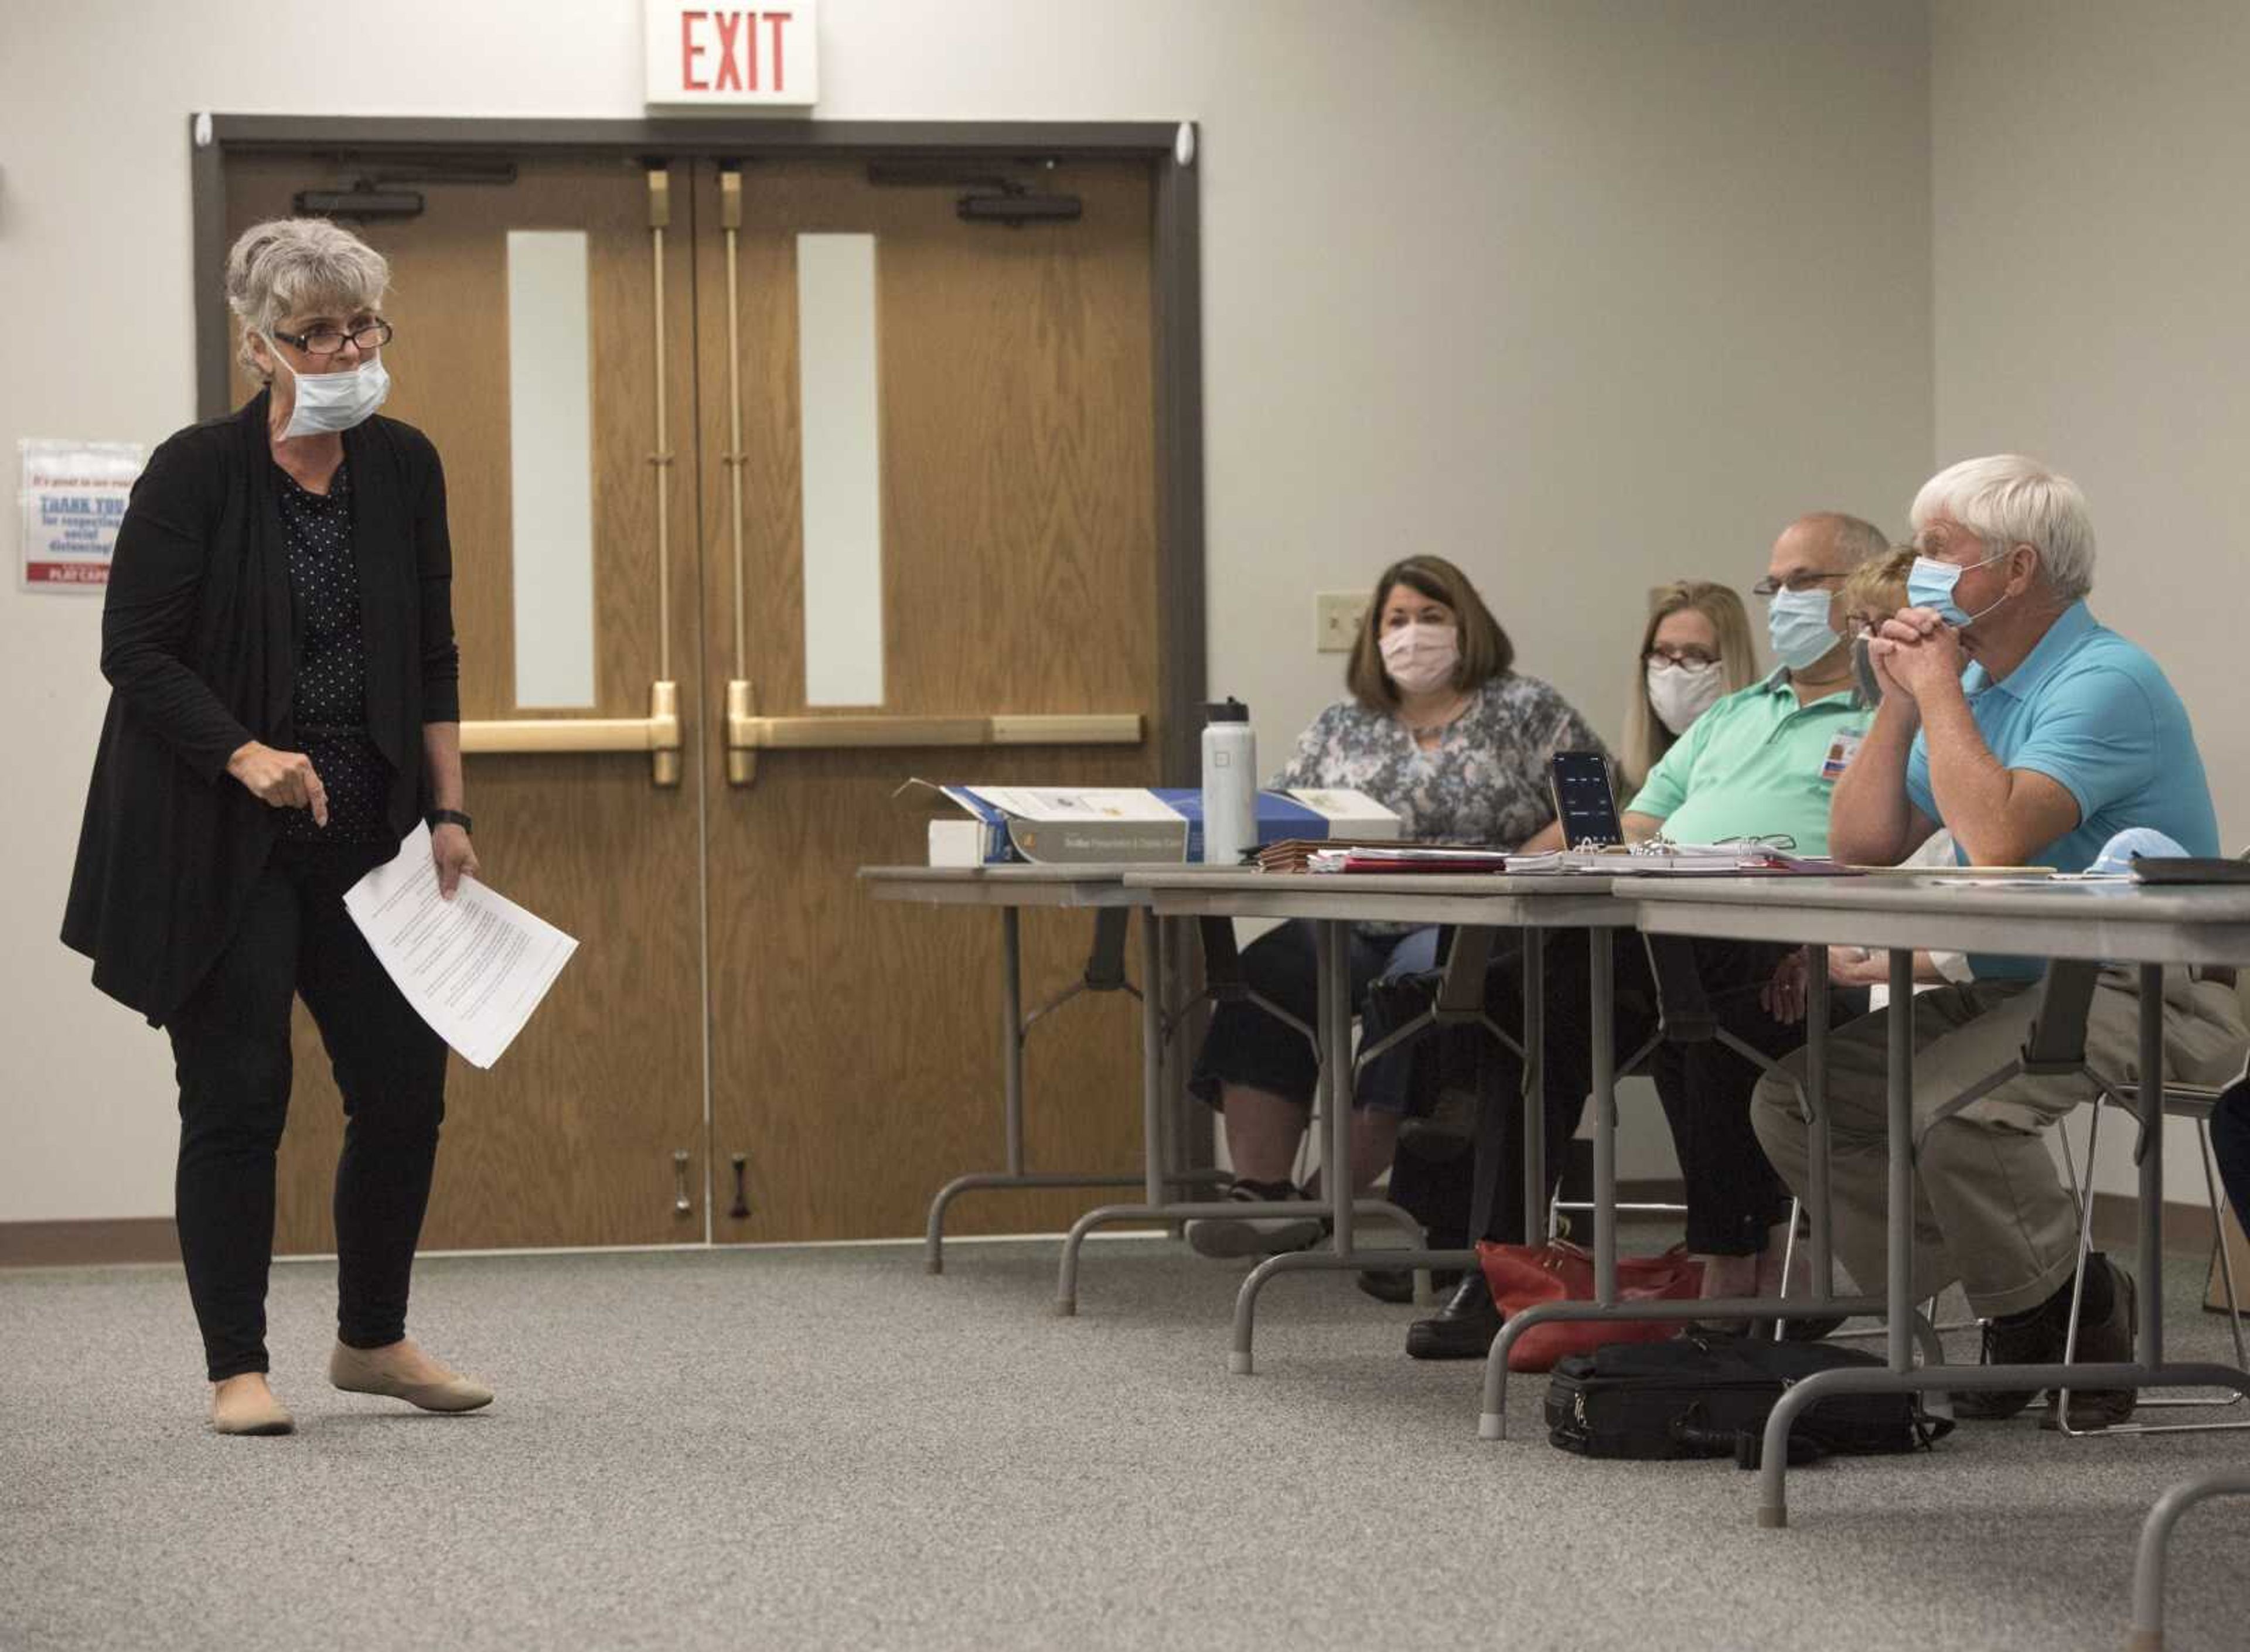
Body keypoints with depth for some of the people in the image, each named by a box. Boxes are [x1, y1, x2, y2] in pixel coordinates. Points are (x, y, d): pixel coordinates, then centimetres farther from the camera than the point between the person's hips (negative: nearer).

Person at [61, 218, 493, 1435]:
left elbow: (432, 656, 10)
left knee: (407, 1080, 4)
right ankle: (237, 1370, 7)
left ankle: (373, 1340, 22)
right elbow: (134, 648, -12)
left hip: (359, 835, 5)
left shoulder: (404, 468, 4)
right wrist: (246, 754, -23)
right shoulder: (195, 473, -11)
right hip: (216, 842, -5)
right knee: (238, 1096, -3)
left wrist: (446, 813, 5)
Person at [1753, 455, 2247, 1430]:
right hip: (2007, 987, 10)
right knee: (1796, 1100, -3)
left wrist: (1937, 688, -18)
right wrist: (1899, 703, -2)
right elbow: (1861, 849, 10)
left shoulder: (2106, 683, -16)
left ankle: (2077, 1315, -7)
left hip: (2138, 994, -10)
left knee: (1949, 1103, -33)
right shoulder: (1973, 679, 14)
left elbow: (1999, 841, -30)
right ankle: (2009, 1311, 2)